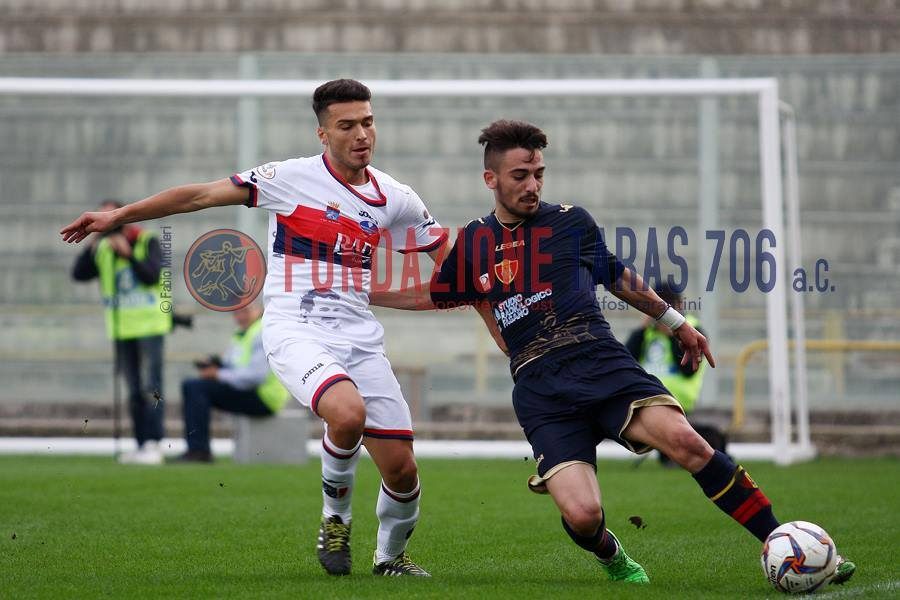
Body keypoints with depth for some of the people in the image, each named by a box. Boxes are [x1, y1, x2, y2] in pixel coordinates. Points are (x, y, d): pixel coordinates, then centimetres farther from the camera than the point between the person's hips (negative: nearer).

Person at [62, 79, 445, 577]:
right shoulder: (292, 177, -3)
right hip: (296, 329, -4)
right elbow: (201, 195, 0)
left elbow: (451, 254, 20)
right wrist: (118, 216, -2)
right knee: (347, 413, -34)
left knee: (401, 470, -1)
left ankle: (391, 555, 31)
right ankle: (335, 518, -6)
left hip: (361, 337, 4)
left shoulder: (395, 199, 8)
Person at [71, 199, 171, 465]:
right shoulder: (102, 249, 8)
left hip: (150, 325, -5)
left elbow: (152, 276, -17)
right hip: (122, 329, 5)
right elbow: (78, 274, -4)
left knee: (150, 387, -11)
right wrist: (92, 245, -13)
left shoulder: (148, 242, -4)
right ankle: (141, 446, 7)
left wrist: (128, 254, -23)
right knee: (134, 390, 5)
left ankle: (153, 445, -15)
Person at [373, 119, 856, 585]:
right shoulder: (472, 244, 12)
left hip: (601, 364, 0)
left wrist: (676, 322, 31)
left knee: (683, 440, -28)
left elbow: (618, 277, 26)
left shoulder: (570, 222, 10)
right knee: (581, 515, -22)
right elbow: (432, 296, 30)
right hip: (540, 390, 0)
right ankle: (614, 561, 16)